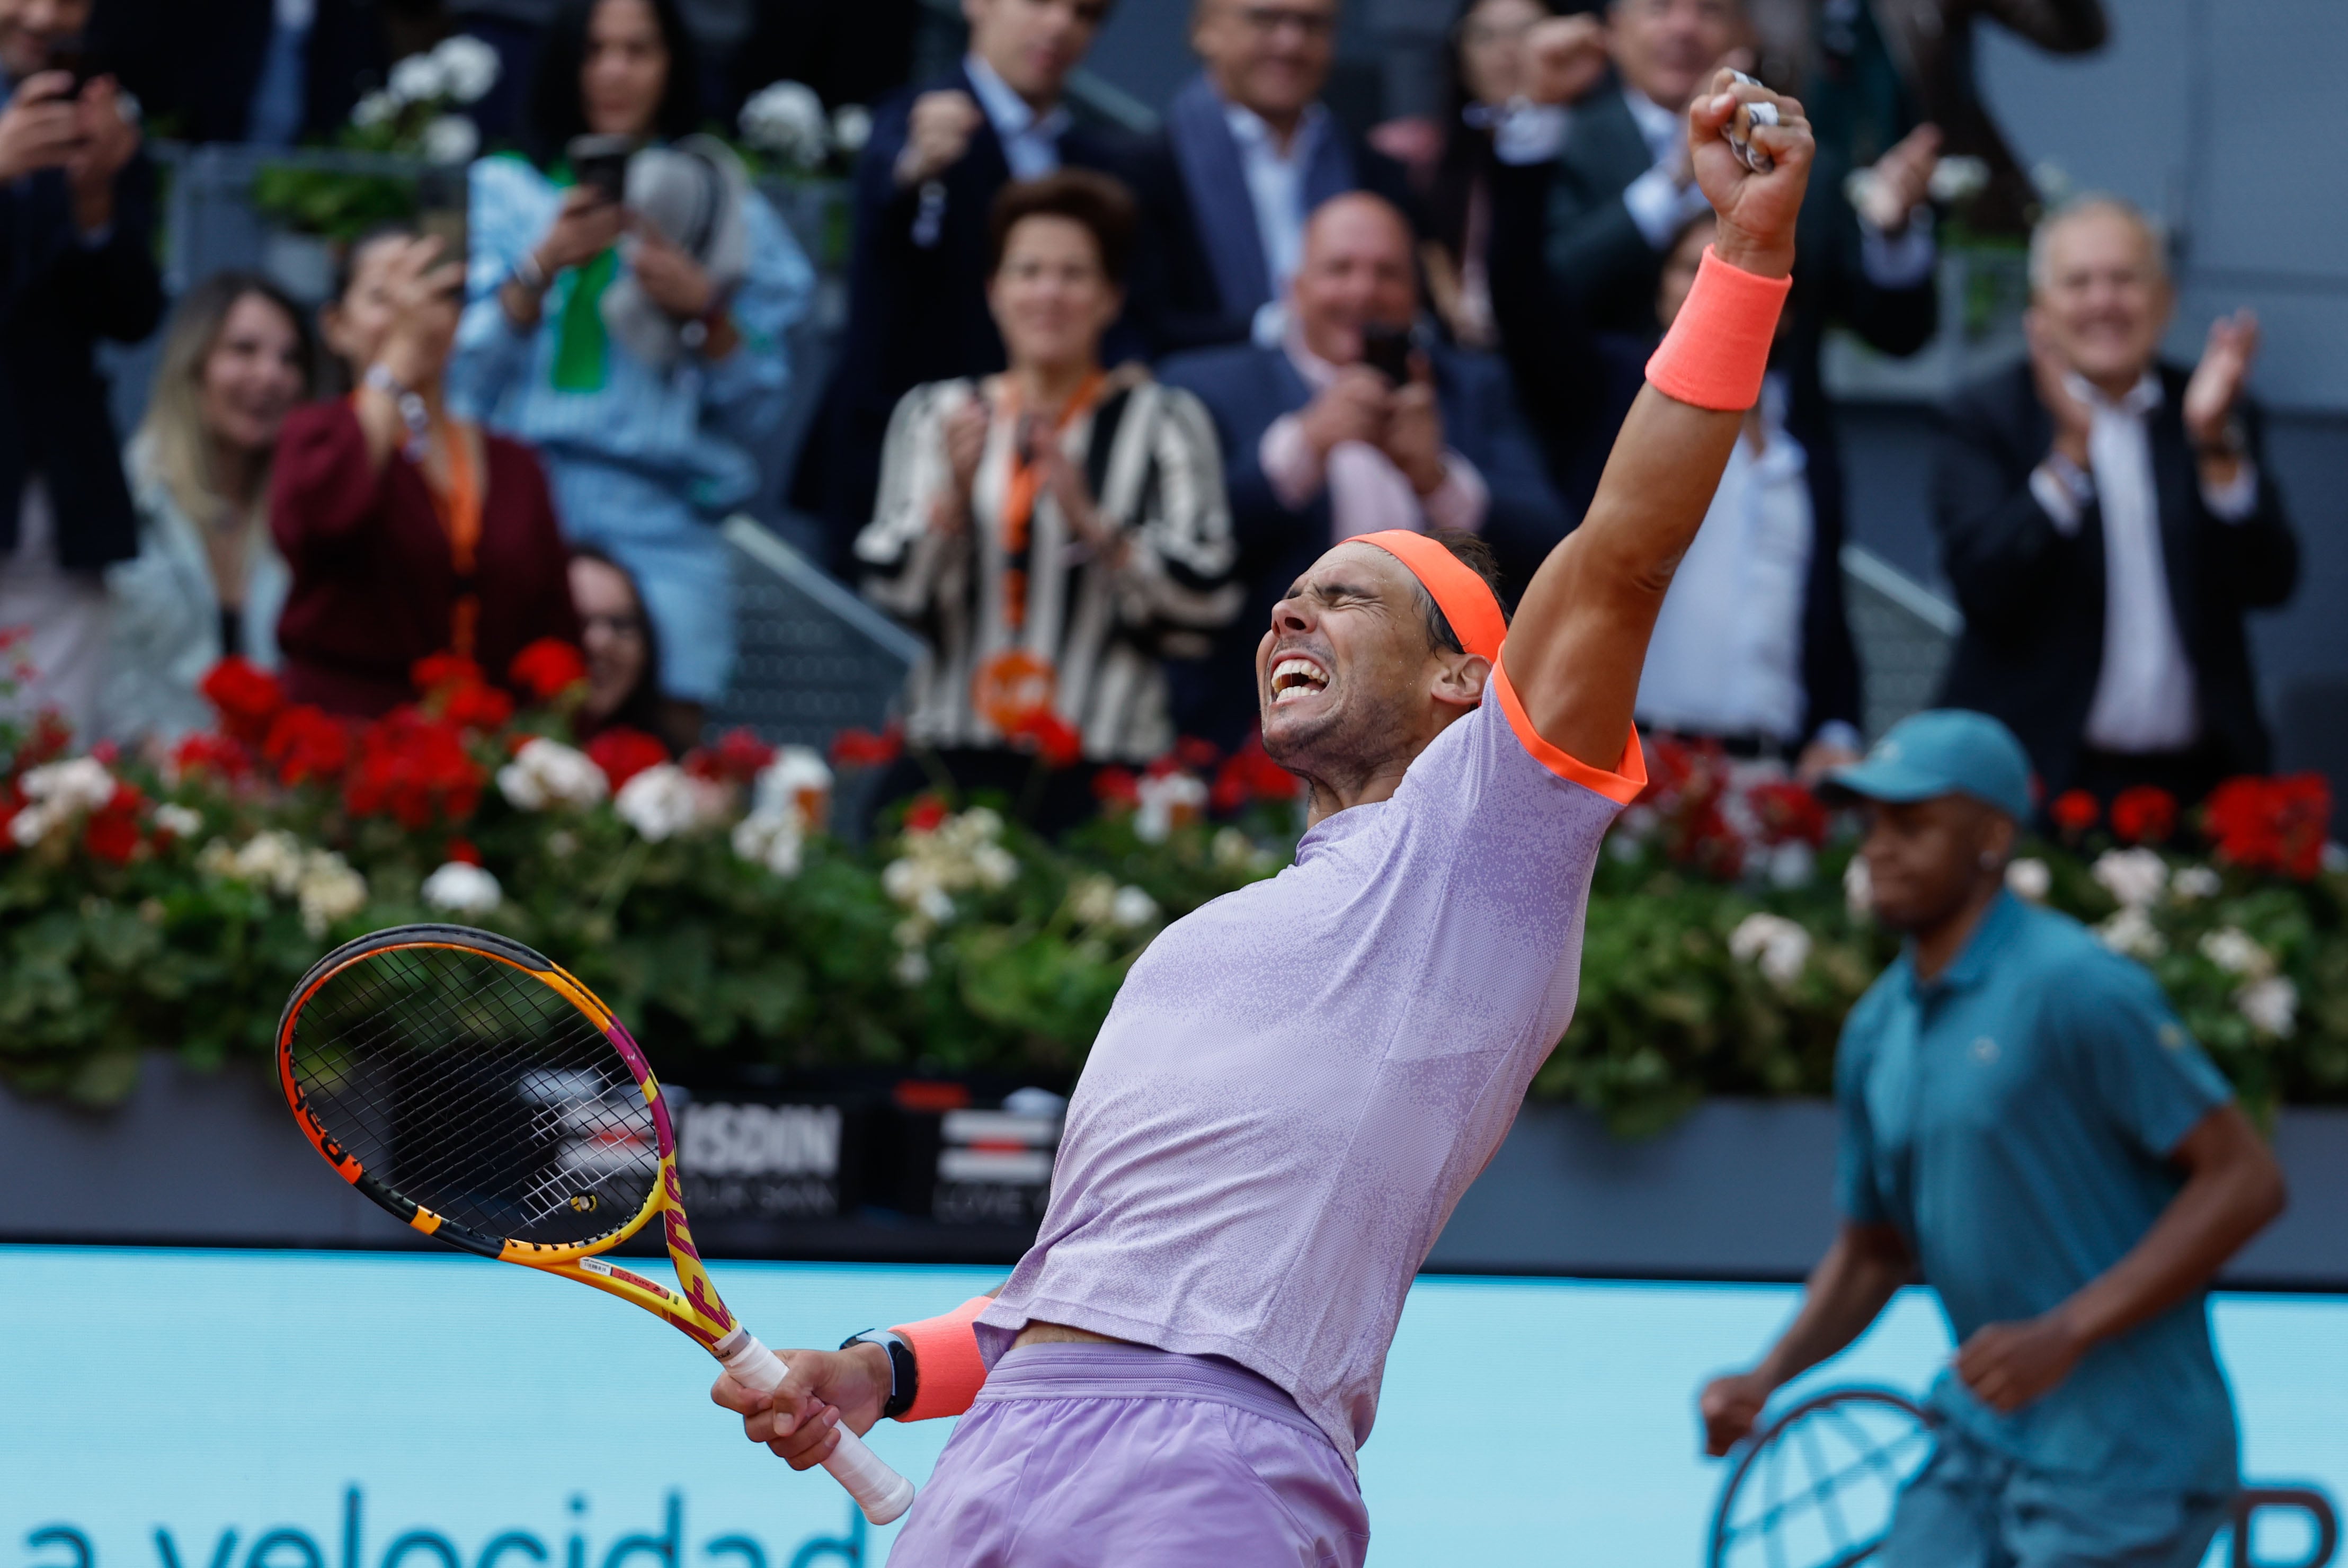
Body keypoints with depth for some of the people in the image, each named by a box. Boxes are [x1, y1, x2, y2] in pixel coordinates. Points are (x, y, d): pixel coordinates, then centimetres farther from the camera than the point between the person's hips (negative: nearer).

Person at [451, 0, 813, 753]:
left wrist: (705, 310, -6)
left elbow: (757, 418, 9)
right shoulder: (505, 193, 13)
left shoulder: (718, 208, 13)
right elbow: (465, 385, 3)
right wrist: (543, 269, -9)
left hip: (663, 533, 0)